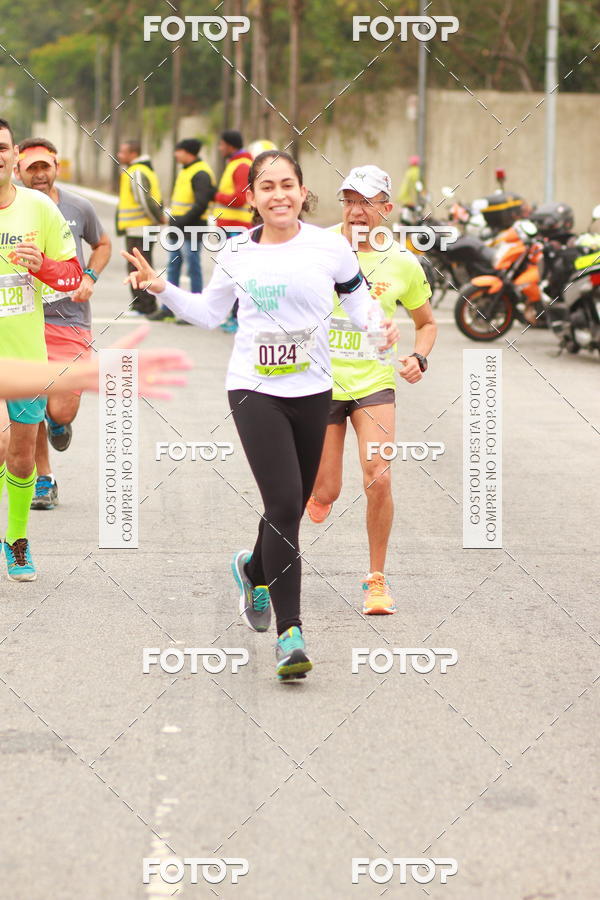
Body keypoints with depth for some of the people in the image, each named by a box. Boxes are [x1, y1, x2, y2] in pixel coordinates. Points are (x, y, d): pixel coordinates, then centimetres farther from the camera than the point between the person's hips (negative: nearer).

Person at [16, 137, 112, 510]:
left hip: (71, 321, 0)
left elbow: (103, 244, 19)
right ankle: (44, 480, 20)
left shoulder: (79, 208, 0)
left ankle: (58, 419, 29)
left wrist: (90, 278, 0)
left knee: (61, 411, -9)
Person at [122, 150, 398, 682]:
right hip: (255, 392, -2)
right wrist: (163, 289, 2)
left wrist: (378, 327, -5)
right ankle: (289, 632, -12)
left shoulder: (331, 248, -2)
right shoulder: (236, 255, 1)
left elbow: (358, 295, 14)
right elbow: (209, 314, 14)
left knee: (291, 507, 12)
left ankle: (255, 569, 48)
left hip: (313, 392, 2)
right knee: (284, 504, -16)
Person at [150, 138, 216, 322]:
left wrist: (182, 221, -21)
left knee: (193, 270, -3)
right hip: (178, 230, 10)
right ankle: (167, 310, 18)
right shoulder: (185, 171, 16)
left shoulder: (201, 174, -15)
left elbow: (201, 204, -22)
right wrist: (173, 218, 13)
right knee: (173, 269, 13)